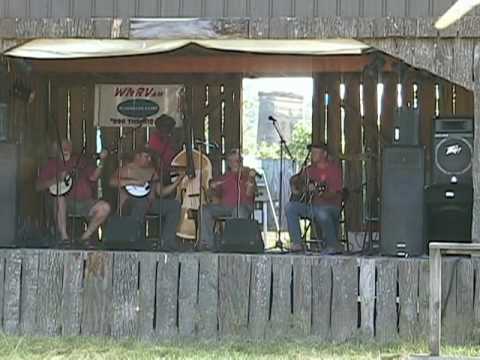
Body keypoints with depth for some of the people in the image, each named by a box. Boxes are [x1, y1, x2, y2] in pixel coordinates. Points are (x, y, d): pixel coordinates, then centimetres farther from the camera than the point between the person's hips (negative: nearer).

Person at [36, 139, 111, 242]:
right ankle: (64, 236, -32)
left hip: (85, 202, 2)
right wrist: (56, 179, -12)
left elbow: (93, 177, 5)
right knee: (59, 196, -36)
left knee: (105, 207, -22)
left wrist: (101, 162, -9)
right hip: (66, 203, -2)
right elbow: (39, 186, 2)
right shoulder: (51, 165, 11)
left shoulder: (79, 160, 16)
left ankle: (85, 237, -10)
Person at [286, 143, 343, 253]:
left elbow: (335, 192, -16)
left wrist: (321, 194, -32)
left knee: (322, 214, -40)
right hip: (310, 205, 7)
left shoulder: (334, 167, -5)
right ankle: (297, 243, -16)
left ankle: (333, 245, -17)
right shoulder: (310, 169, 14)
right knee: (290, 207, -14)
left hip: (329, 205, -7)